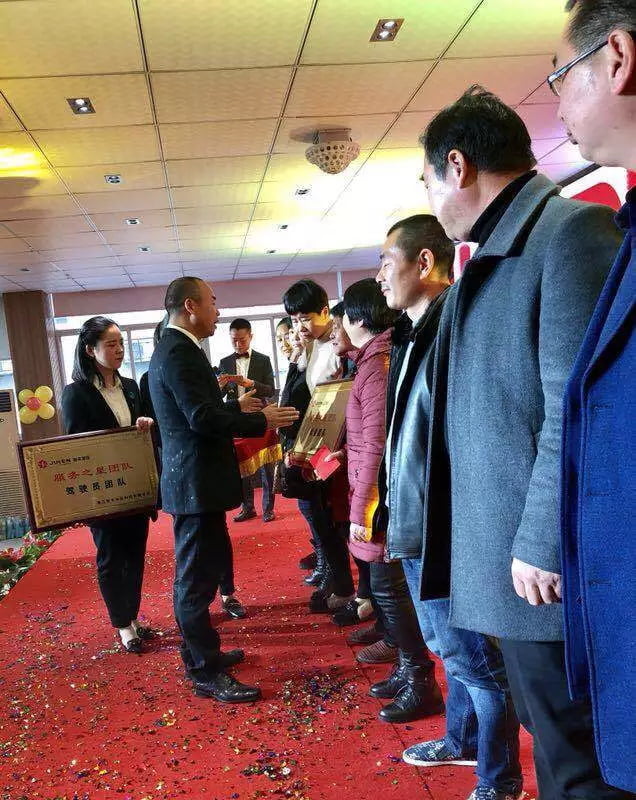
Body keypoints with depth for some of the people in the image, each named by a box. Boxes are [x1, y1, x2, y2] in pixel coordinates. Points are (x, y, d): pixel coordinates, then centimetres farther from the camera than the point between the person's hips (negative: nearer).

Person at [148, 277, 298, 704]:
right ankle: (207, 673, 8)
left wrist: (238, 407, 23)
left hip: (196, 478, 11)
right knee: (197, 576, -2)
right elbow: (203, 418, -26)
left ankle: (202, 652, 33)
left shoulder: (176, 348, 15)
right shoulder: (179, 352, -18)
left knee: (202, 569, 19)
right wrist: (262, 420, -17)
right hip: (196, 481, -11)